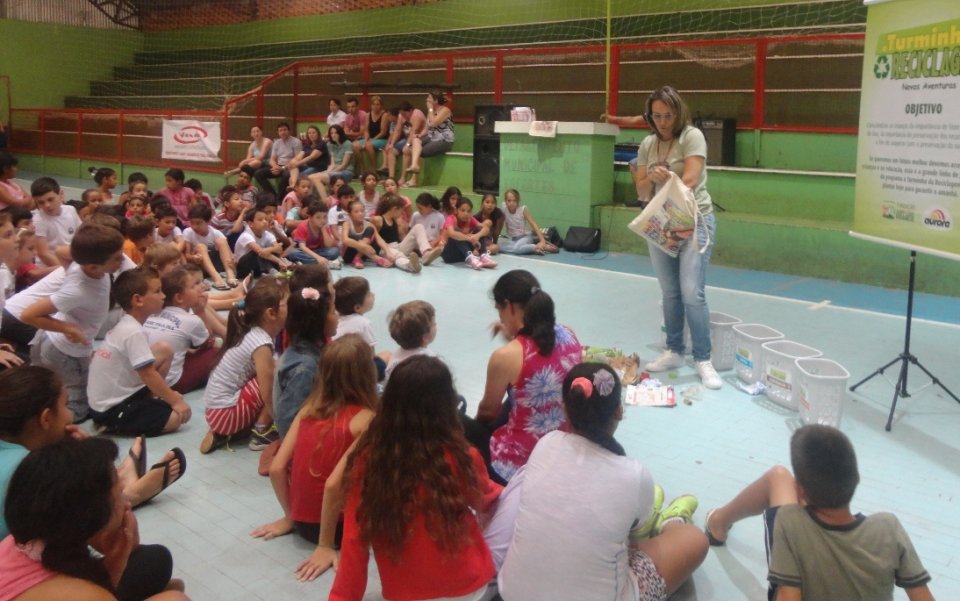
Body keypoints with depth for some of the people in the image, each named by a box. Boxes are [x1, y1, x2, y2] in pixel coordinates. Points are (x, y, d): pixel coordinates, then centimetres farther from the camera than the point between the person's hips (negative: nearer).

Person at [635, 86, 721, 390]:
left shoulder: (692, 137, -8)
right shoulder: (647, 144, 7)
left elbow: (690, 181, -18)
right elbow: (642, 192, 6)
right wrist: (651, 178, -16)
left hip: (694, 221, -5)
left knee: (692, 293, -12)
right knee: (670, 293, 10)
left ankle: (703, 360, -2)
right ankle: (674, 352, 22)